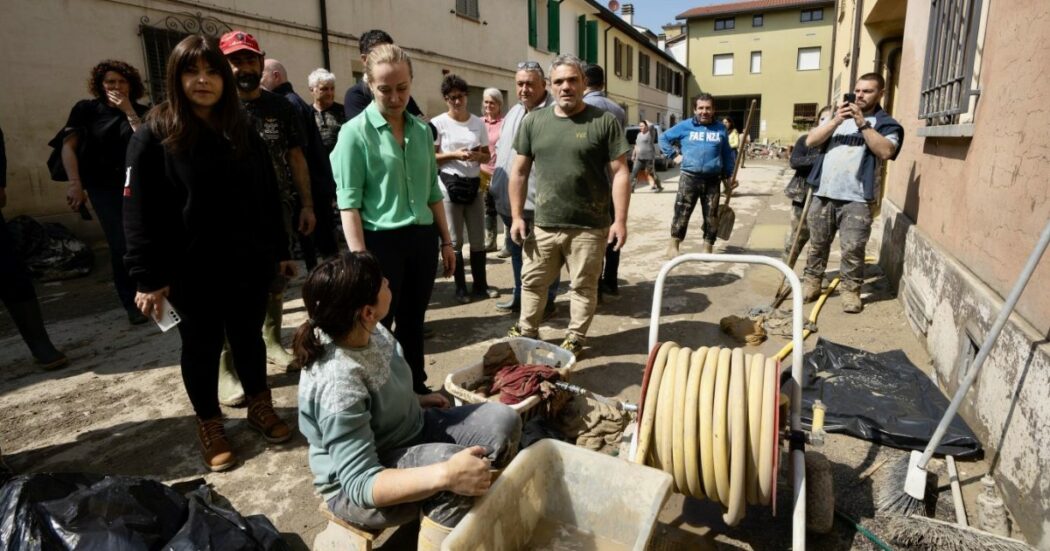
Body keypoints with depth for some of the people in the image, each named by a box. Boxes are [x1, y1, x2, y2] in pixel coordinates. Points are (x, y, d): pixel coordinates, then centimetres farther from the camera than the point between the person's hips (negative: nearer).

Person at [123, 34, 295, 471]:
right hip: (192, 271, -3)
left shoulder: (243, 132, 7)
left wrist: (279, 251, 9)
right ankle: (210, 426, 29)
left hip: (249, 264, 3)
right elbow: (139, 213, -10)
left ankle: (260, 408, 34)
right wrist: (149, 278, -13)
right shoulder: (155, 136, -7)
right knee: (202, 347, 12)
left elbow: (268, 197, 10)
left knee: (248, 337, 16)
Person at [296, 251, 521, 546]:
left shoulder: (372, 332, -10)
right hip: (356, 487, -8)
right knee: (456, 478, -34)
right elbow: (361, 483, -33)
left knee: (503, 422, -4)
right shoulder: (336, 383, -34)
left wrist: (417, 400, 5)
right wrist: (444, 474, -43)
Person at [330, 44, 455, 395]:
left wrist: (446, 240, 13)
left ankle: (416, 387, 33)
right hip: (382, 241, -5)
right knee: (377, 326, 8)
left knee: (413, 321, 17)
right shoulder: (355, 132, -7)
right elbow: (348, 201, -11)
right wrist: (360, 256, -18)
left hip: (423, 238, 5)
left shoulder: (422, 130, 9)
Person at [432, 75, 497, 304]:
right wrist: (455, 155, -18)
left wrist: (478, 156, -10)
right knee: (455, 240, 4)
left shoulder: (478, 122, 7)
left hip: (474, 184, 4)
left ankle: (480, 285, 22)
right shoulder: (438, 123, -4)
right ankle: (461, 288, 16)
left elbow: (487, 154, 12)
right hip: (450, 184, -3)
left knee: (478, 239, 9)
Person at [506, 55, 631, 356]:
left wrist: (620, 220, -9)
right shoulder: (533, 122, 5)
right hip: (543, 225, 3)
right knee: (532, 282, 14)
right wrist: (517, 216, 4)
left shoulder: (604, 121, -3)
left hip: (590, 227, -2)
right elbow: (519, 172, 9)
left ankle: (575, 338, 27)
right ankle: (526, 331, 33)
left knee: (584, 286, 9)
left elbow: (619, 173, -4)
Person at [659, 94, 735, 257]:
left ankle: (708, 248, 17)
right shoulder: (685, 126, 4)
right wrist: (673, 155, 4)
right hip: (689, 177, -2)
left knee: (711, 216, 6)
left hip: (712, 179, 2)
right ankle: (673, 245, 8)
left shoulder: (720, 129, 11)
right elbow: (664, 138, 13)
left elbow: (727, 154, 18)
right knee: (682, 213, -4)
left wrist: (728, 176, 14)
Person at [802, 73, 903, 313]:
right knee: (817, 243, 10)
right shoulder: (837, 116, 17)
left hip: (856, 198, -3)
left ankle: (850, 290, 6)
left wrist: (863, 124, -16)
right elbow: (810, 141, 3)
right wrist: (835, 121, -10)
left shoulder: (886, 123, 4)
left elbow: (885, 152, -15)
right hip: (823, 194, 4)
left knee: (852, 248, -5)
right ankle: (812, 282, 20)